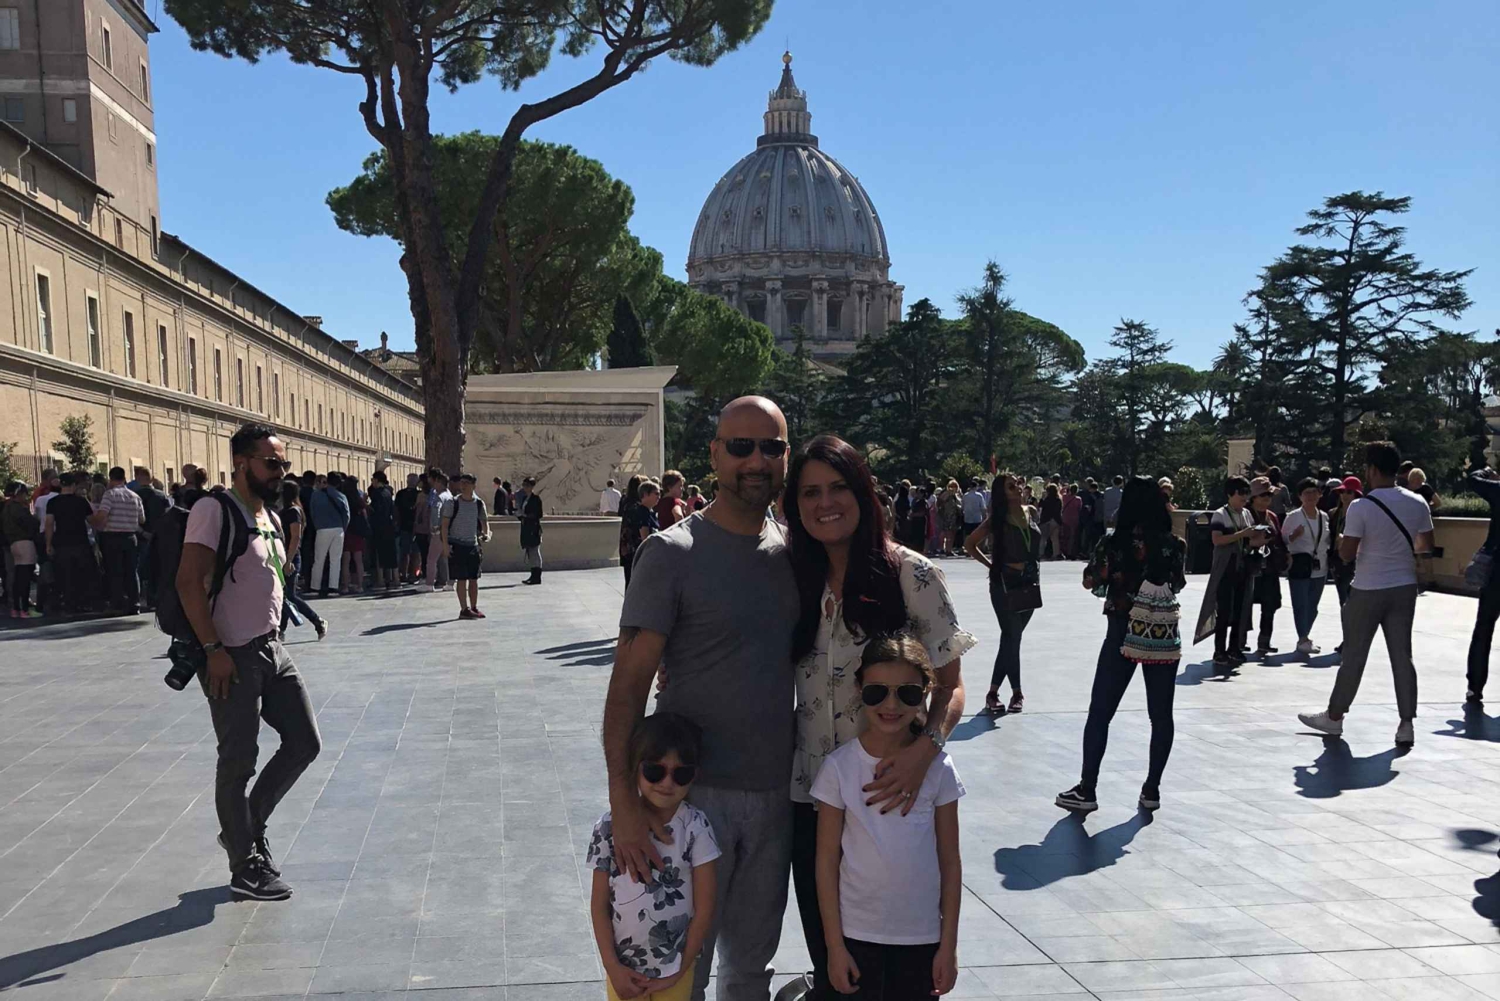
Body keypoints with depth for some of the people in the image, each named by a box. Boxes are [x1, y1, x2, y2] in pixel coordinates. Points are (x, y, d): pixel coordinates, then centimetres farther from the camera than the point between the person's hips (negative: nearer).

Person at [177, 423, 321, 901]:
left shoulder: (270, 517, 14)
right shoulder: (214, 511, -13)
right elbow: (188, 582, -20)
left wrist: (273, 635, 16)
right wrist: (213, 650, -21)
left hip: (273, 650, 9)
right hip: (233, 659, -8)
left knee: (305, 743, 9)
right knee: (238, 762, 1)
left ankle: (249, 828, 27)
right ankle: (246, 869, 13)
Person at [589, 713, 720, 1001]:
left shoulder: (696, 826, -13)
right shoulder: (611, 826, -11)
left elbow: (705, 907, -9)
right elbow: (599, 904, -4)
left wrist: (680, 969, -6)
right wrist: (612, 966, -7)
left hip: (676, 970, 0)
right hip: (624, 967, 0)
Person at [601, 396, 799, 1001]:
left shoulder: (793, 552, 4)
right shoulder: (673, 553, -12)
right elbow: (628, 684, -15)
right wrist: (623, 803, -22)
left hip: (776, 792, 5)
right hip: (693, 792, -5)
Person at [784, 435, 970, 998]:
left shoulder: (911, 574, -11)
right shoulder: (796, 579, 3)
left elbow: (950, 683, -8)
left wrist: (927, 746, -25)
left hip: (892, 791, -4)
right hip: (810, 793, 4)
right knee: (824, 948, 18)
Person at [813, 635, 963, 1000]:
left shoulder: (938, 768, -5)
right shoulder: (839, 767, -9)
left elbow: (949, 861, 0)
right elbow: (827, 860, -4)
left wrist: (948, 945, 1)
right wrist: (834, 945, -4)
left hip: (922, 937, 1)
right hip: (857, 934, -1)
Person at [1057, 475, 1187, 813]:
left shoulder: (1114, 543, -11)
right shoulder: (1173, 545, -4)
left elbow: (1089, 581, -1)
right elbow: (1178, 584, 11)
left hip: (1123, 634, -2)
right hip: (1164, 636, 2)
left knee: (1100, 712, 6)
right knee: (1161, 714, 11)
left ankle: (1087, 790, 8)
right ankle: (1152, 790, 15)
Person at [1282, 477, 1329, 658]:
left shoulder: (1324, 517, 11)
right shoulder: (1293, 517, -3)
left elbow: (1327, 541, 20)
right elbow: (1282, 540, -2)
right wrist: (1294, 535, -20)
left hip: (1319, 568, 5)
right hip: (1299, 567, -5)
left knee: (1312, 606, 10)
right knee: (1301, 604, -11)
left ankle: (1304, 638, 22)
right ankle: (1303, 640, -10)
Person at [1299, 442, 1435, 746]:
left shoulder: (1361, 507, -16)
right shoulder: (1417, 503, 1)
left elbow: (1347, 553, -15)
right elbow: (1426, 546, 10)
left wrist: (1341, 541, 7)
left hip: (1367, 590, -4)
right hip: (1404, 587, 4)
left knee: (1353, 655, 6)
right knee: (1402, 656, 8)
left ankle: (1334, 717, 18)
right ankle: (1407, 724, 7)